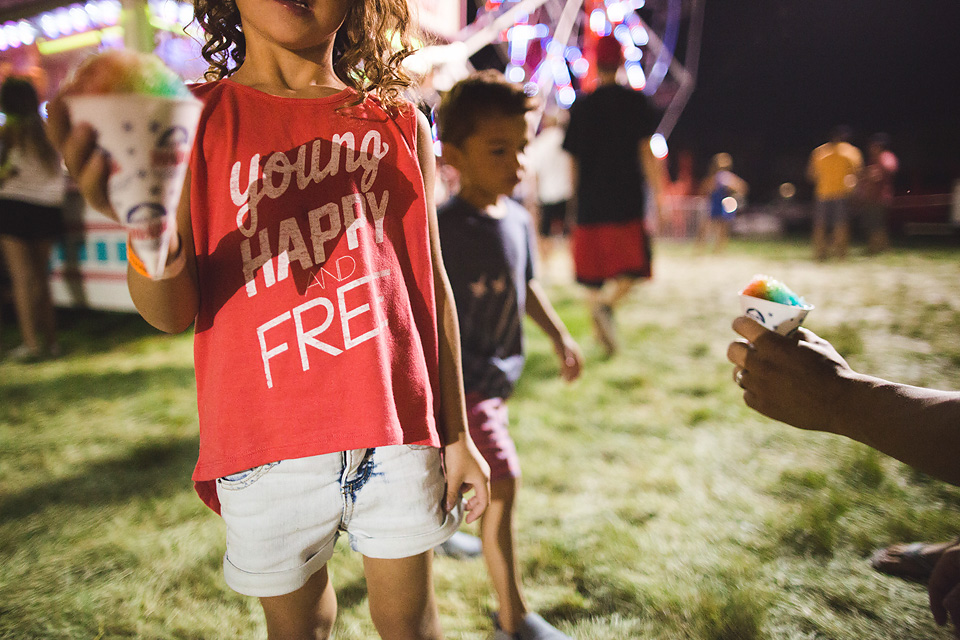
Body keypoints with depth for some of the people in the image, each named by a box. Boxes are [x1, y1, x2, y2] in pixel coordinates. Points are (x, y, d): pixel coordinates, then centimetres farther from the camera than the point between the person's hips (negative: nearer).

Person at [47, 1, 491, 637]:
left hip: (394, 426, 1)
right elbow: (172, 314, -6)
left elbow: (433, 286, 6)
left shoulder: (398, 124, 4)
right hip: (268, 442, 0)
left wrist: (457, 434, 7)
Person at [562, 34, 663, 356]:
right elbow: (646, 152, -3)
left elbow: (574, 161, 12)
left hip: (590, 202, 3)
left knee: (595, 271, 12)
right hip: (627, 200, -3)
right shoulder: (635, 101, 1)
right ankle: (607, 303, -23)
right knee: (632, 268, 2)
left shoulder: (580, 106, 9)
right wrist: (658, 196, 2)